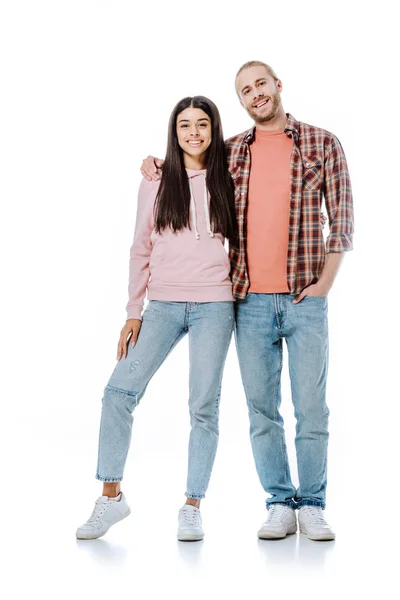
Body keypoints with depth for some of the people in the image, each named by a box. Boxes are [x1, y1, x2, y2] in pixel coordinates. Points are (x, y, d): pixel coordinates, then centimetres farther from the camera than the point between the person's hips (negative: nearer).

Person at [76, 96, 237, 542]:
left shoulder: (226, 182, 7)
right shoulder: (155, 183, 8)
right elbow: (141, 250, 8)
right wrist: (133, 312, 3)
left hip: (214, 306, -1)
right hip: (163, 305, 1)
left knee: (204, 405, 0)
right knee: (119, 391, -9)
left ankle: (192, 508, 10)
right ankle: (111, 497, 4)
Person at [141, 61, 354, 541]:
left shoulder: (322, 144, 4)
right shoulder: (230, 152, 11)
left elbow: (341, 218, 2)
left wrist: (324, 282, -6)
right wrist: (157, 166, 8)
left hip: (305, 299, -2)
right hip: (250, 301, 2)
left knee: (311, 407, 2)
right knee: (262, 409, 6)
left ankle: (312, 506, 14)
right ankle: (279, 505, 17)